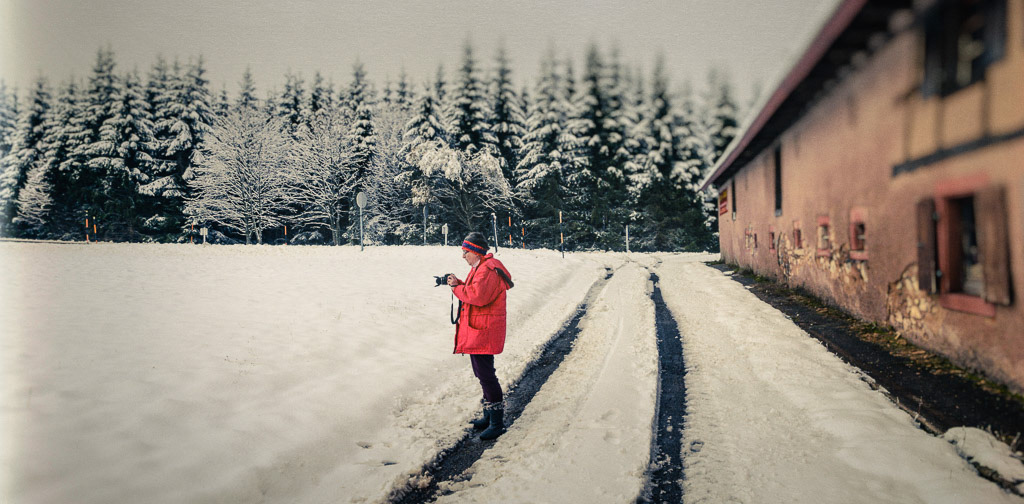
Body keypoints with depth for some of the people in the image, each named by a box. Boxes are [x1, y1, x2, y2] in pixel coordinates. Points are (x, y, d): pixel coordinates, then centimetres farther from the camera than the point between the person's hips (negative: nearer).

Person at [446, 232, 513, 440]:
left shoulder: (488, 270, -18)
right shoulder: (479, 268, 16)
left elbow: (478, 296, -29)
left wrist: (456, 287, -15)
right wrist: (458, 284, 3)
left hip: (484, 331, -11)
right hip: (476, 330, 11)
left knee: (486, 375, -10)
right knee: (482, 373, 18)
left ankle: (497, 423, -4)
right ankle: (489, 415, 30)